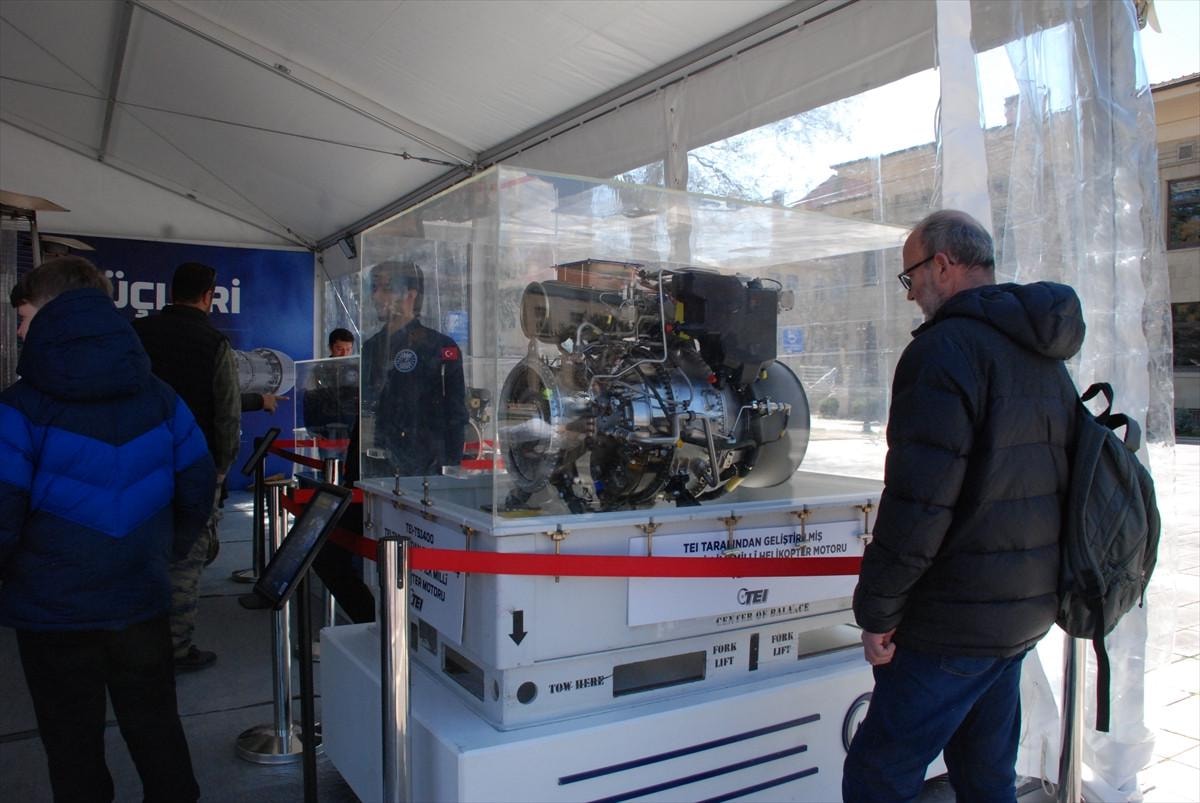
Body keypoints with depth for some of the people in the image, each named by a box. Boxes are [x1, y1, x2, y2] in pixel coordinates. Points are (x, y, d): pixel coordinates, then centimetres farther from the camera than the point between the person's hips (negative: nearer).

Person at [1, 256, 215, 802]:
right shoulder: (160, 399, -2)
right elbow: (198, 487, 3)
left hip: (52, 613, -3)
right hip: (141, 602, 4)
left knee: (75, 753, 14)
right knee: (158, 735, 18)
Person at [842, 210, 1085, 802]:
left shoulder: (947, 348, -17)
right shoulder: (1045, 358, 13)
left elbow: (919, 500, -23)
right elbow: (1053, 483, 19)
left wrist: (877, 611, -15)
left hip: (958, 618, -9)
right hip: (1028, 608, 10)